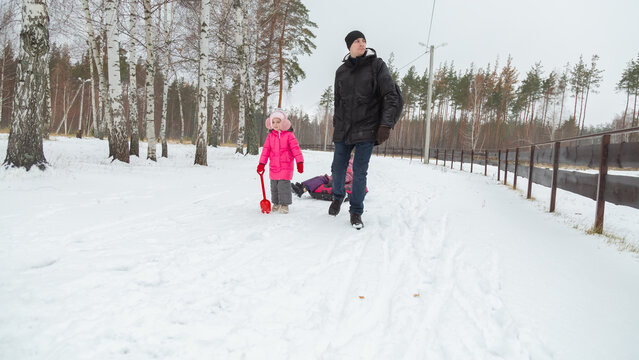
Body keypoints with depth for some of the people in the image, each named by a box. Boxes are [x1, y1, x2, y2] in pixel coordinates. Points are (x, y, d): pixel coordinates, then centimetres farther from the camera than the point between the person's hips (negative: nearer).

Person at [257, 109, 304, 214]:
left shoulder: (289, 135, -5)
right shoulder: (270, 136, 5)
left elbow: (295, 148, -7)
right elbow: (266, 150, 6)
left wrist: (300, 162, -11)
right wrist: (261, 164, 2)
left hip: (286, 167, -4)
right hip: (273, 166, 4)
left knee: (284, 186, -7)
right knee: (274, 186, 13)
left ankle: (285, 204, 8)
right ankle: (276, 203, 29)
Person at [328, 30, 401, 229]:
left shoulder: (376, 65, -1)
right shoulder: (341, 71, 11)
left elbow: (390, 96, -6)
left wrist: (386, 125, -15)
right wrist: (336, 125, 15)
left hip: (366, 128, -3)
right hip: (343, 129, 4)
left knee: (359, 172, -2)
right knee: (338, 168, 9)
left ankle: (356, 211, 14)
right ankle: (337, 197, 38)